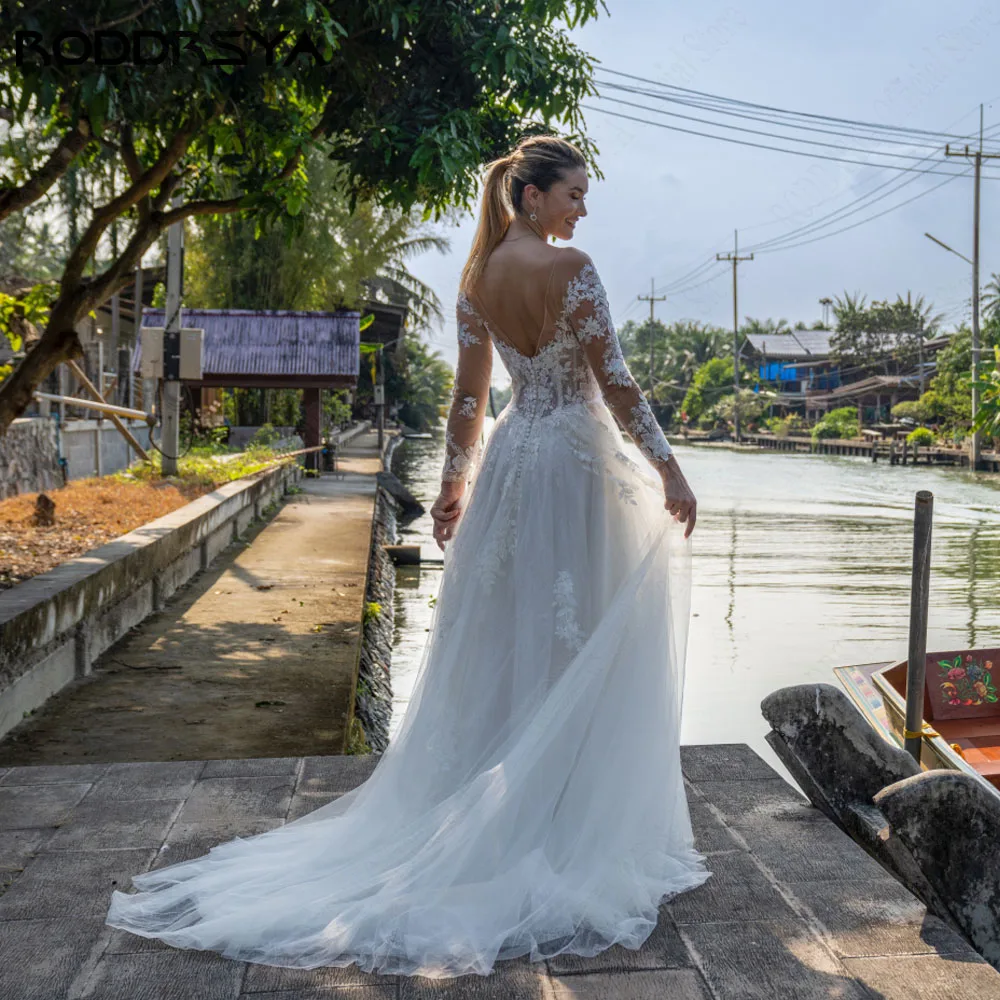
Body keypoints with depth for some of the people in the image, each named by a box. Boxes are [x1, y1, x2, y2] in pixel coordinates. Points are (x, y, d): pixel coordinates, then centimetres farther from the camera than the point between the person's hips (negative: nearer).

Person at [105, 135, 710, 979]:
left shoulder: (477, 278, 8)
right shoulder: (571, 269, -12)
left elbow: (469, 394, 10)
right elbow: (615, 381, -15)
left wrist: (452, 484, 16)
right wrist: (667, 467, -10)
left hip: (509, 458, 7)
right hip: (572, 460, -7)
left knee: (499, 634, 14)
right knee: (574, 642, 1)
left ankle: (466, 820, 25)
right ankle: (568, 831, 12)